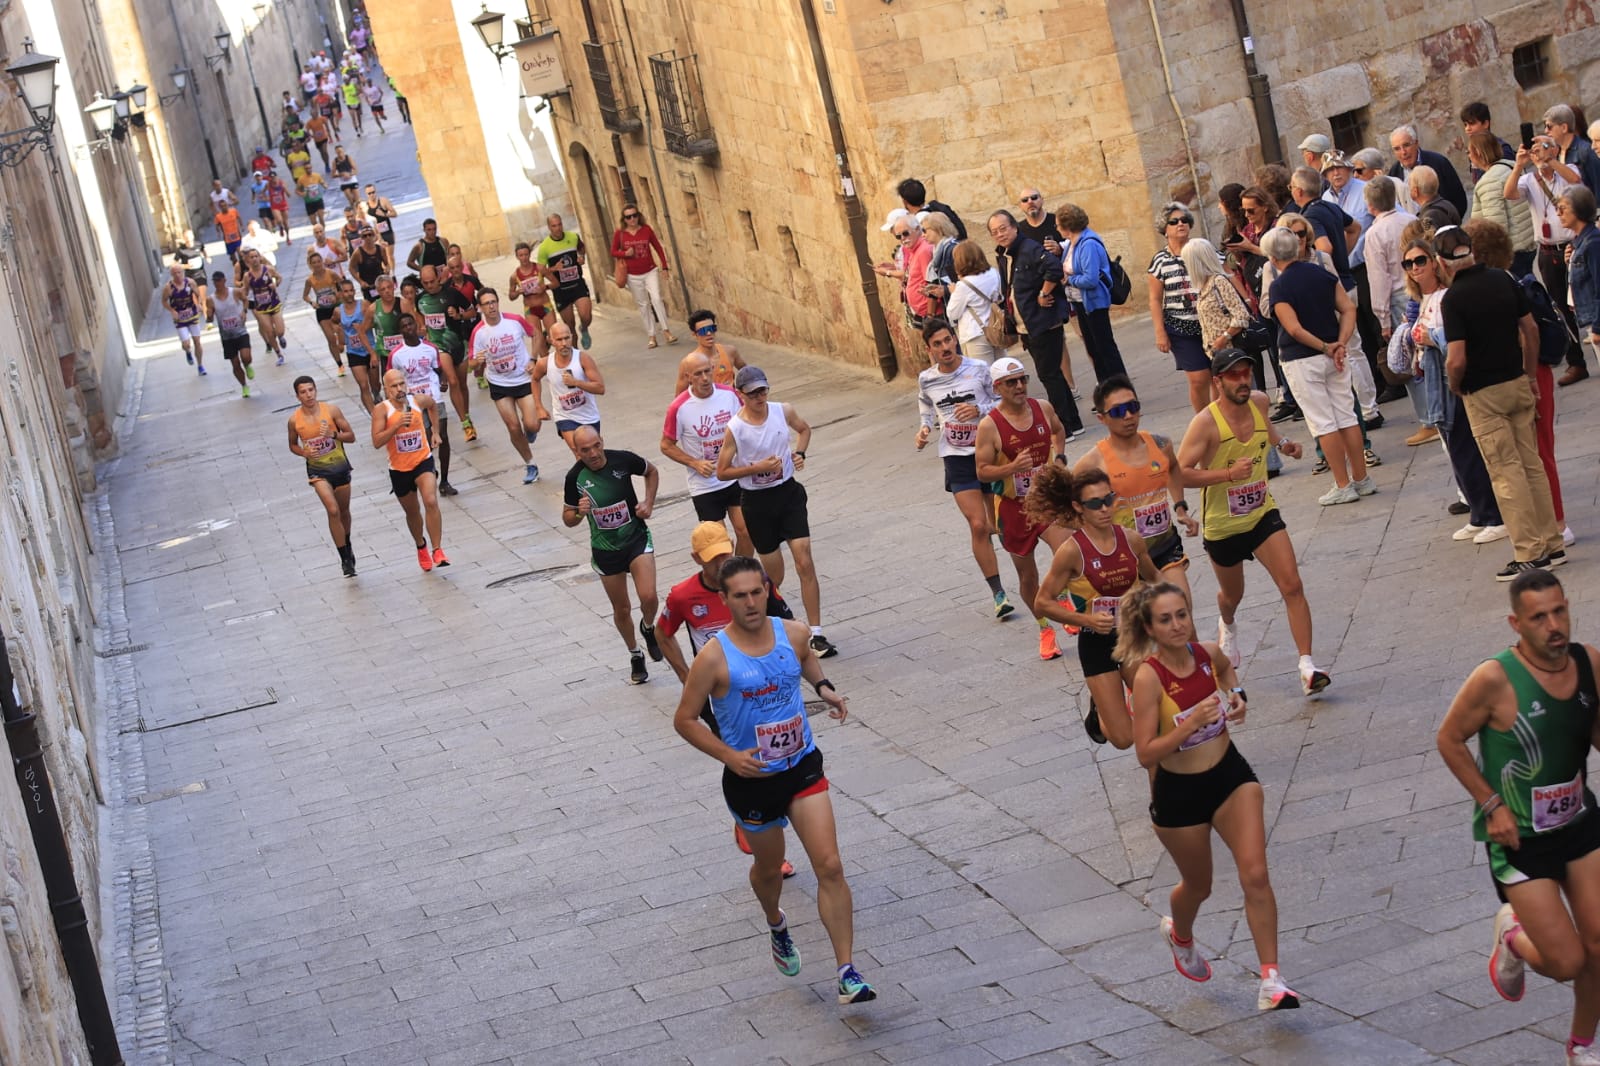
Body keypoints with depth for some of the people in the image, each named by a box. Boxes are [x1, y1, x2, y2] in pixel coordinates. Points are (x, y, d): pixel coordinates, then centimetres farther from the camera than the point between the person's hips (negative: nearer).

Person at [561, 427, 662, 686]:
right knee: (621, 610, 11)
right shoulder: (575, 477, -15)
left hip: (637, 538, -1)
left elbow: (652, 472, 7)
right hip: (605, 549, 1)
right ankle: (635, 655, 36)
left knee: (649, 598, -18)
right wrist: (580, 513, -23)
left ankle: (648, 628, 17)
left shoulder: (622, 460, -16)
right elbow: (567, 519, -1)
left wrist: (648, 503, -6)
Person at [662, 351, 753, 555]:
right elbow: (666, 446, -6)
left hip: (736, 478, 3)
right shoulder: (679, 408, -16)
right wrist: (695, 463, -17)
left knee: (745, 531, 3)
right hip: (704, 485, -3)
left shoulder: (729, 394, -6)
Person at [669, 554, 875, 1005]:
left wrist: (823, 686, 4)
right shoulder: (714, 657, -18)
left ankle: (847, 973, -9)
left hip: (803, 766, 2)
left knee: (830, 867, -10)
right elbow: (684, 720, -10)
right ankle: (777, 926, 55)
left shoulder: (793, 633, -5)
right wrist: (729, 756, -20)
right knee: (769, 867, 19)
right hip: (751, 779, -2)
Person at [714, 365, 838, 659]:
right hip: (756, 501, -2)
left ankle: (816, 635, -7)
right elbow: (722, 472, -8)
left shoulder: (784, 411, -5)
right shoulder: (734, 429, -14)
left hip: (788, 492, 2)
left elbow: (804, 429, 18)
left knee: (805, 563, -9)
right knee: (774, 577, 6)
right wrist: (758, 467, -20)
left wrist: (799, 453, -2)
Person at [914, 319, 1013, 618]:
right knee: (978, 526, -10)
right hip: (957, 459, 1)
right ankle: (998, 593, -3)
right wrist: (924, 430, -3)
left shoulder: (978, 368, -6)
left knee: (999, 525, 7)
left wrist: (979, 409, -19)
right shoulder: (926, 380, 2)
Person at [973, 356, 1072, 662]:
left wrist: (1059, 457, 5)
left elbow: (1059, 431, 20)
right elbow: (982, 471, -13)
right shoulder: (989, 425, -17)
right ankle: (1044, 628, 33)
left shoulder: (1043, 408, -4)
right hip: (1013, 507, -2)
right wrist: (1012, 468, -28)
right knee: (1027, 576, 11)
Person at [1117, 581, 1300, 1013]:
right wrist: (1192, 723, -35)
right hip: (1178, 792, -3)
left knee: (1255, 874, -13)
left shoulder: (1209, 653, -9)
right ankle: (1180, 935, 54)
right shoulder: (1149, 677, -24)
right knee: (1198, 886, 18)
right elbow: (1145, 753, -25)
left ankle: (1271, 981, -8)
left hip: (1230, 775, 3)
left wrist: (1237, 696, 0)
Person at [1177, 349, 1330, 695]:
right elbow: (1179, 473, -26)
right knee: (1232, 594, 21)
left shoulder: (1259, 401, -5)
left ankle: (1307, 666, -15)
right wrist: (1229, 473, -34)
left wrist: (1281, 443, 2)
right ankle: (1227, 626, 59)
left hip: (1262, 514, 3)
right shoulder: (1206, 423, -24)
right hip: (1222, 525, -3)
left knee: (1292, 587, -14)